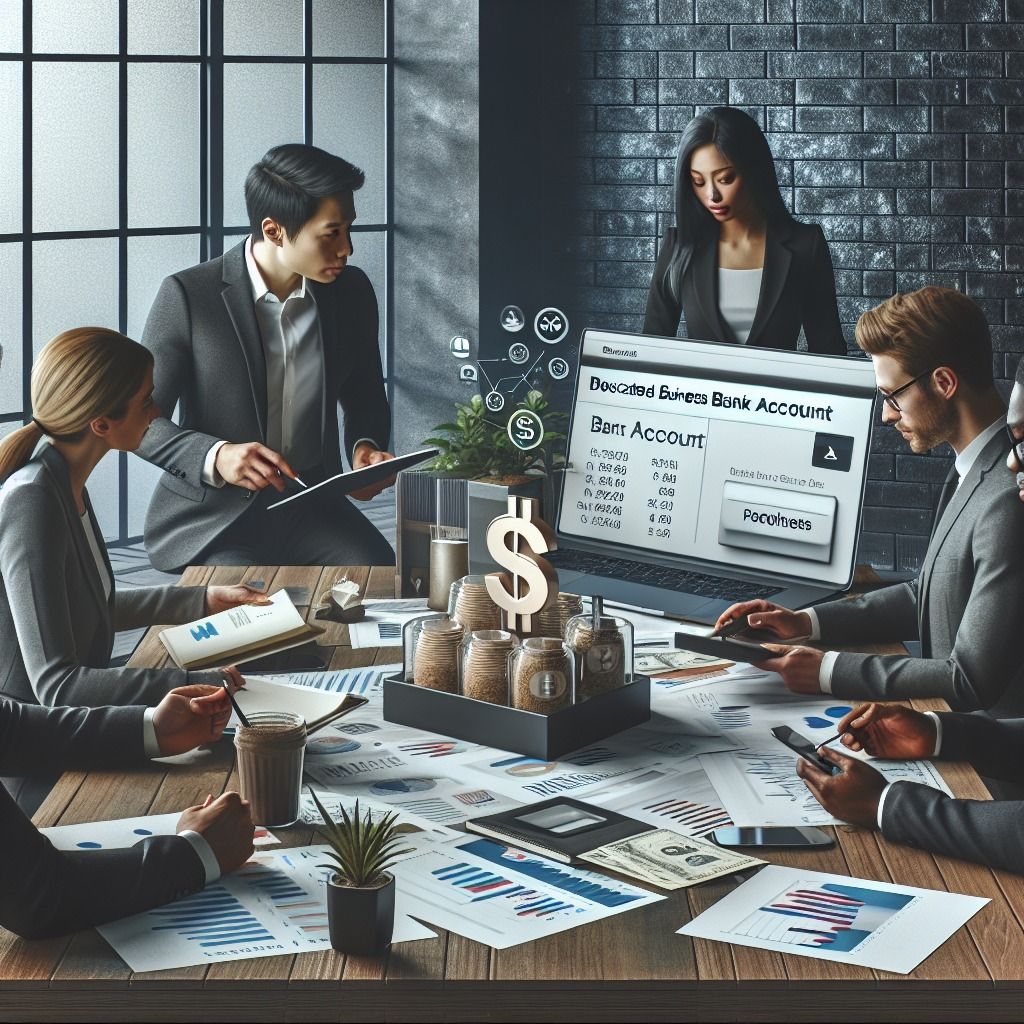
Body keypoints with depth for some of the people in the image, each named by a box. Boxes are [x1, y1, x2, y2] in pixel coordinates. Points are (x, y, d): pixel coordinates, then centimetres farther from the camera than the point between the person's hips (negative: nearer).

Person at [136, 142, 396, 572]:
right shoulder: (188, 295, -11)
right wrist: (215, 457, -26)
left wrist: (366, 446, -4)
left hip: (312, 505, 4)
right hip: (211, 517, -4)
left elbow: (365, 397, 19)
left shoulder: (351, 292, 2)